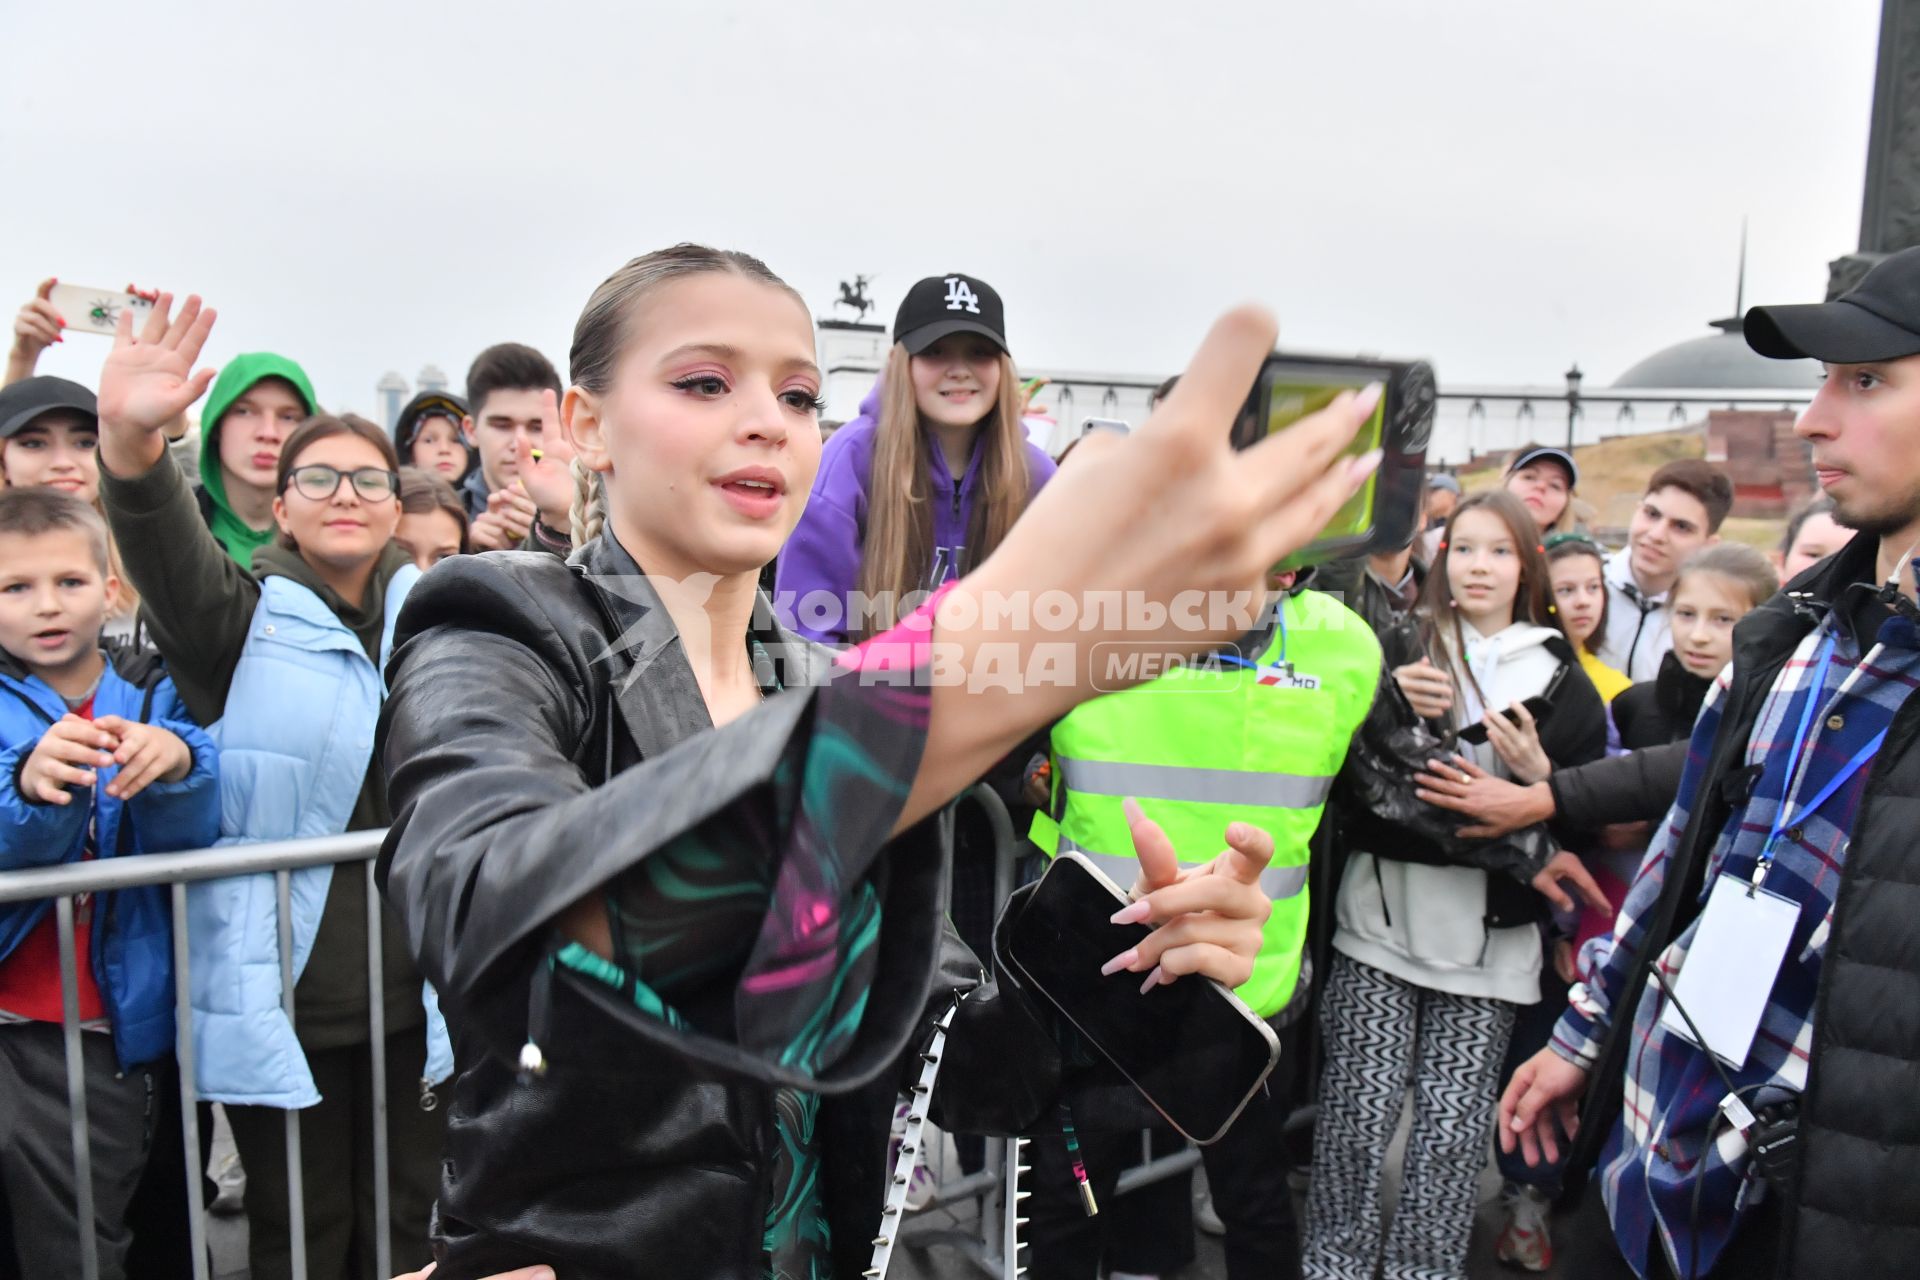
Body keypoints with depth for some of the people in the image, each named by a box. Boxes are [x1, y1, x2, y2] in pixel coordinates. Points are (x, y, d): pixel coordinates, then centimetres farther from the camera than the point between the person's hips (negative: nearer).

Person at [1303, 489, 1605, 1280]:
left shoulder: (1561, 680, 9)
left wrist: (1535, 775, -9)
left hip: (1489, 939, 1)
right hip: (1382, 922, 0)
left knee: (1452, 1133, 1)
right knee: (1357, 1115, -2)